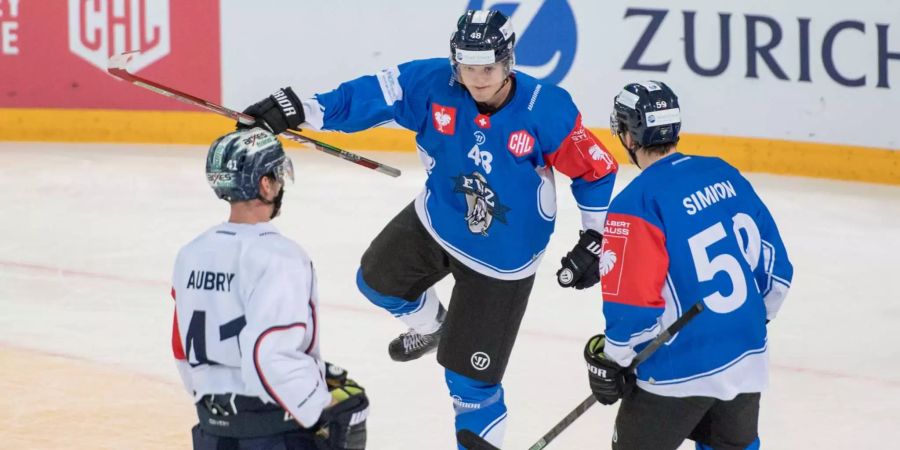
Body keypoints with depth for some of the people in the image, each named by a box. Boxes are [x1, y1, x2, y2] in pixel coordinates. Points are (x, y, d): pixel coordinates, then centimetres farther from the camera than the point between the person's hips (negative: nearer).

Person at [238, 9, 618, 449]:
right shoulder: (431, 84, -22)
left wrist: (594, 241, -15)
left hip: (502, 257, -5)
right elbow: (369, 97, -18)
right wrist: (297, 109, -28)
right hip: (436, 220, 5)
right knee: (378, 280, 29)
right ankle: (428, 326, 61)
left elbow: (595, 170, -17)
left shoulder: (547, 110, -29)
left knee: (470, 376, -3)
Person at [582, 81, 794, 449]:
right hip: (747, 357, 7)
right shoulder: (726, 175, 3)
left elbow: (631, 305, -19)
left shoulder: (636, 203, -18)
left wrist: (609, 359, -3)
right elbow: (774, 263, 10)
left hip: (682, 373, -7)